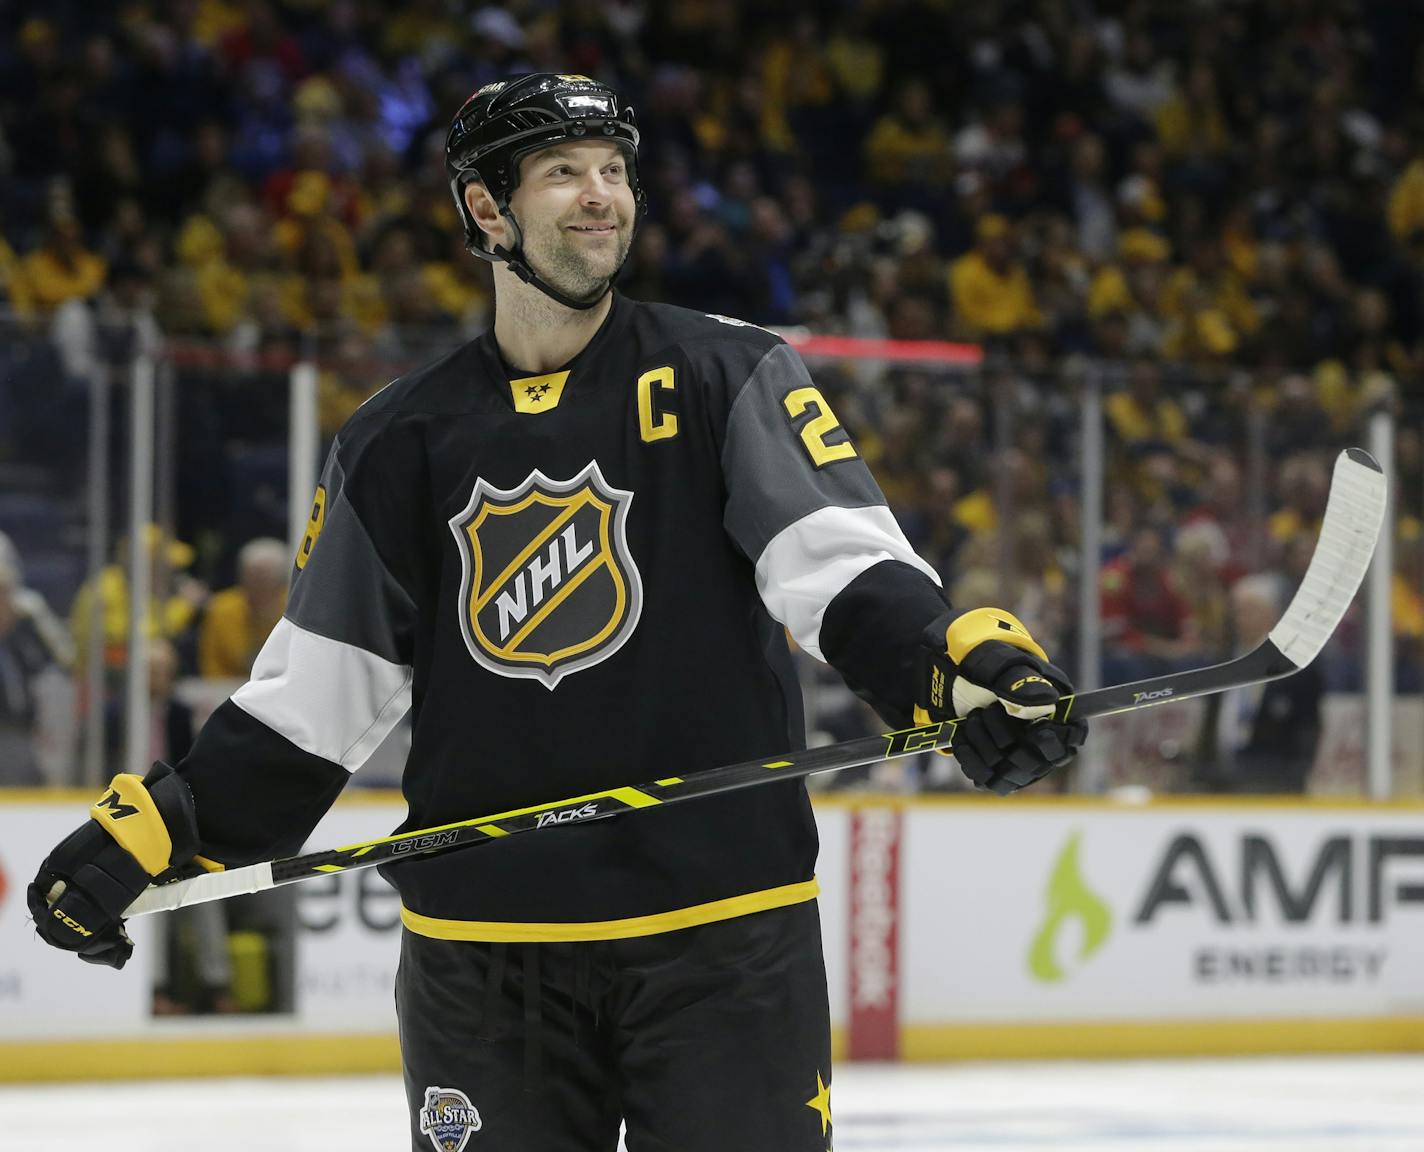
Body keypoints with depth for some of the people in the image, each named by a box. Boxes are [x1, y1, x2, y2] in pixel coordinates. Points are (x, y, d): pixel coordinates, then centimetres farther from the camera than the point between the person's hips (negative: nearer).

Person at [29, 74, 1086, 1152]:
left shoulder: (729, 377, 1)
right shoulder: (398, 444, 8)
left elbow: (841, 561, -11)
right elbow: (316, 694, 10)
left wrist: (960, 659, -30)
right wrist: (153, 829, 1)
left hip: (719, 932, -2)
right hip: (481, 946, 2)